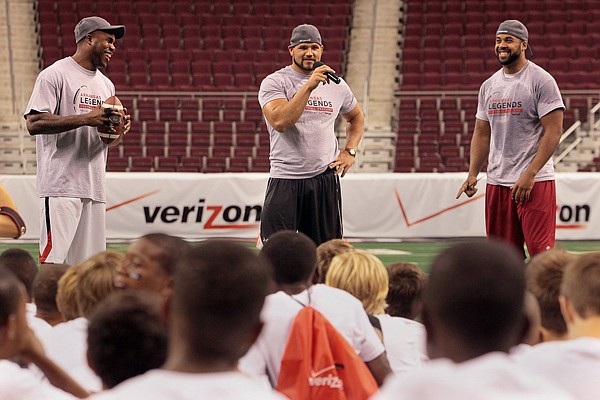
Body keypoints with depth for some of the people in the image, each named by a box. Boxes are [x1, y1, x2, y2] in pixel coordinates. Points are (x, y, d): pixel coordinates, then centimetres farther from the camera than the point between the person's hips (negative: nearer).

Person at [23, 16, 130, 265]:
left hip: (95, 188, 8)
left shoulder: (106, 85, 21)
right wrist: (85, 118, -18)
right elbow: (34, 123, -14)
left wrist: (119, 130, 1)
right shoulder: (55, 75, -3)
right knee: (53, 260, -14)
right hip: (61, 186, -8)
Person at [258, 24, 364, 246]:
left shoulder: (336, 85, 11)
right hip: (285, 180, -3)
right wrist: (309, 86, -20)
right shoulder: (274, 82, -2)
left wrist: (350, 151, 13)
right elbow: (280, 122, -19)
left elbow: (357, 117, 29)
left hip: (325, 179, 4)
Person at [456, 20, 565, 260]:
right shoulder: (489, 86, 15)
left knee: (541, 253, -13)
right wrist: (473, 174, 6)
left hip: (536, 181, -7)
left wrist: (529, 175, -18)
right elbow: (482, 133, 20)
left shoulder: (541, 80, -6)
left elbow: (553, 132, -12)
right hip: (496, 183, 7)